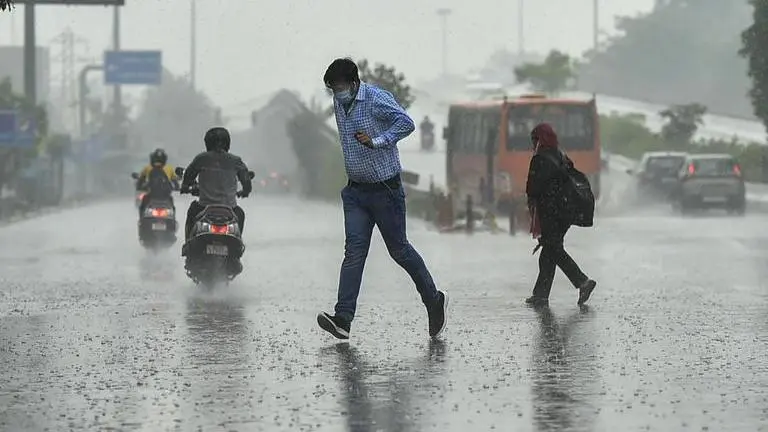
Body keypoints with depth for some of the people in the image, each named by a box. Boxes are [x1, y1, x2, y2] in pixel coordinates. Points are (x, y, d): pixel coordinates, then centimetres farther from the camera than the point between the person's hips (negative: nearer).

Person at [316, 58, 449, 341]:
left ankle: (434, 300, 25)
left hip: (385, 188, -6)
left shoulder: (376, 99, -15)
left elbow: (406, 123, -24)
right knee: (354, 250, -6)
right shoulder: (339, 104, 9)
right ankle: (343, 319, -16)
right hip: (356, 190, 6)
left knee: (398, 249, 4)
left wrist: (376, 141, -27)